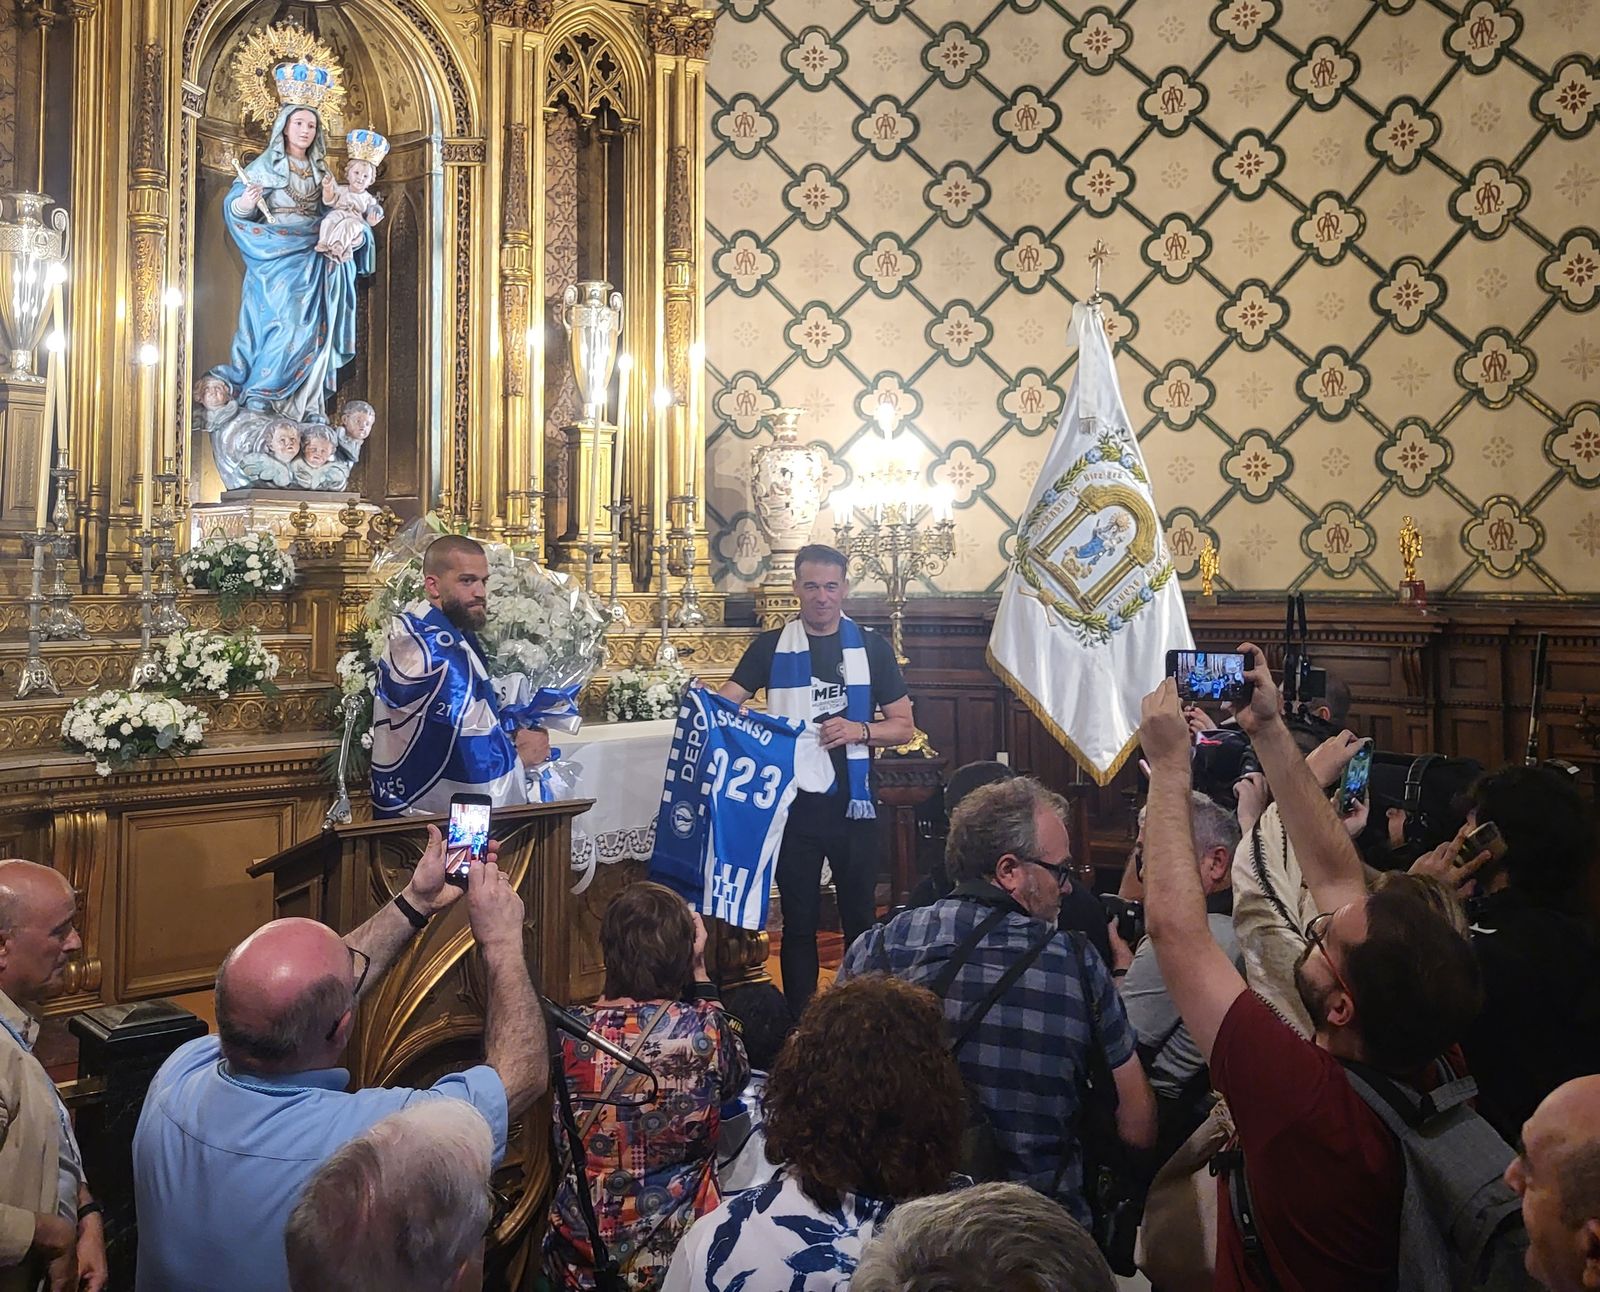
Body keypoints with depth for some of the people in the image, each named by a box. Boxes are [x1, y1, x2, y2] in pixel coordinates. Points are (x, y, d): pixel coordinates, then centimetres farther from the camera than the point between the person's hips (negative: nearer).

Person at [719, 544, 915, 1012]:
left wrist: (860, 730, -14)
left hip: (853, 802, 1)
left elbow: (904, 726, 6)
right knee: (799, 923, 8)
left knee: (860, 919, 10)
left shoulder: (872, 647, 5)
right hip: (794, 803, 0)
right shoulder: (771, 646, 3)